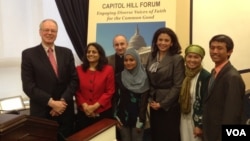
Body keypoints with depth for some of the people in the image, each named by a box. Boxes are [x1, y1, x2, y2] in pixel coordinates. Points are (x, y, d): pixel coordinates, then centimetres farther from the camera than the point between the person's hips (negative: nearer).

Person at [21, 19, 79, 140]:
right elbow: (28, 86, -9)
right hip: (41, 112, -2)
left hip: (65, 111, 3)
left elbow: (74, 79, 3)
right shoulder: (29, 54, -3)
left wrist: (63, 100, -11)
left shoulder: (66, 53, 7)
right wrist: (51, 102, -16)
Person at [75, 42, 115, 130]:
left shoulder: (108, 69, -2)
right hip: (83, 112, 2)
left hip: (103, 112, -1)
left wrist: (95, 106, -13)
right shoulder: (79, 69, 3)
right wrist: (84, 105, -12)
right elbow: (77, 91, 3)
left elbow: (110, 91, -5)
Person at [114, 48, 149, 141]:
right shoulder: (119, 77, 0)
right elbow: (116, 98, 2)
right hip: (123, 117, 2)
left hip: (137, 117, -1)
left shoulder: (143, 78, -5)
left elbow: (144, 100, -6)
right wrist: (116, 118, -3)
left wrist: (140, 121, -10)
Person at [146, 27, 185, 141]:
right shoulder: (151, 57, 6)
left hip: (169, 105, -5)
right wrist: (150, 100, -4)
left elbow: (178, 86, -14)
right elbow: (148, 80, 7)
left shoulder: (177, 59, -10)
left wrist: (162, 103, -13)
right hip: (154, 104, 5)